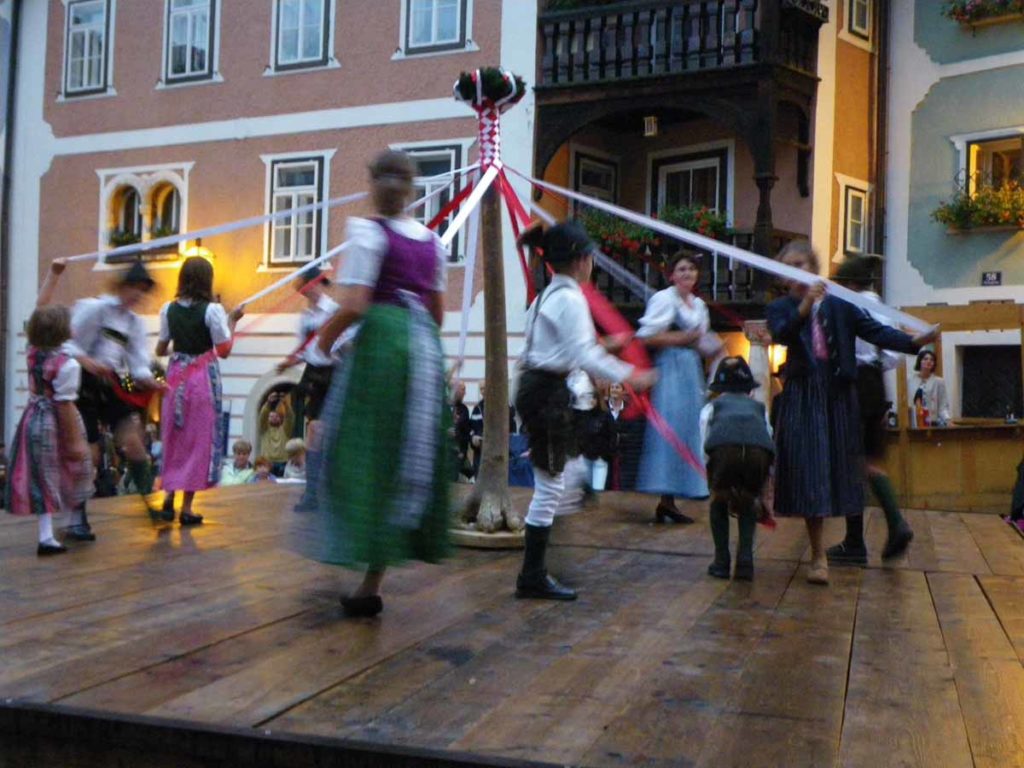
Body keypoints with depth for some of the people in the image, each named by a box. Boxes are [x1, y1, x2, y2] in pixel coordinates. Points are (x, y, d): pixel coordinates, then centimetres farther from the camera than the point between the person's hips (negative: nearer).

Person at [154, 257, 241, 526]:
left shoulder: (169, 309, 3)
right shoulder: (212, 310, -11)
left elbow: (160, 350, 8)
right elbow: (224, 350, -8)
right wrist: (232, 321, 2)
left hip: (176, 377, 4)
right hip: (203, 376, -4)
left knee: (174, 438, 16)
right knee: (199, 440, 4)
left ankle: (168, 498, 12)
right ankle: (186, 508, 6)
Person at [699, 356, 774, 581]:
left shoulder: (712, 407, 34)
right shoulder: (759, 407, 39)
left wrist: (720, 491, 39)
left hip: (723, 448, -1)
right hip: (759, 450, 1)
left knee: (719, 502, 27)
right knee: (748, 504, 28)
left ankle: (721, 562, 24)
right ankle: (745, 563, 19)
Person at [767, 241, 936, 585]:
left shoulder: (840, 305, 6)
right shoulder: (781, 307, 3)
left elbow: (875, 331, -2)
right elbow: (781, 334, -17)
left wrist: (914, 341, -17)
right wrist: (805, 305, -33)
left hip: (838, 395, 2)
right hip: (803, 397, -1)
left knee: (837, 468, 9)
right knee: (808, 473, -4)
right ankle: (818, 555, 3)